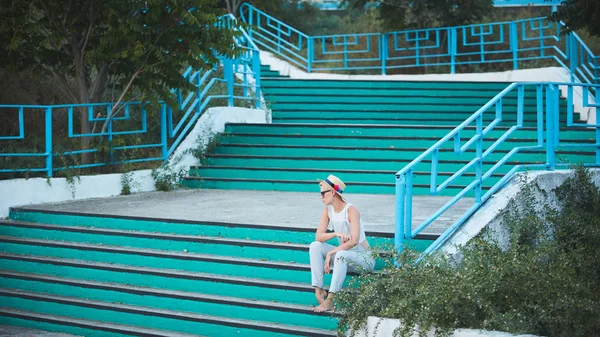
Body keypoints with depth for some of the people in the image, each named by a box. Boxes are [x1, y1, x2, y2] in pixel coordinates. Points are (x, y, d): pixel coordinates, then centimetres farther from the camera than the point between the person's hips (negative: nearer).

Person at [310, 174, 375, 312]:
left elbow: (354, 240, -30)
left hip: (363, 257, -7)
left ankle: (329, 300, -39)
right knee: (315, 246, -13)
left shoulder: (351, 210, -20)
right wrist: (336, 234, -29)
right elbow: (318, 236, -10)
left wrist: (330, 254, -31)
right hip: (344, 254, 7)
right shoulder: (328, 210, 0)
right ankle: (318, 290, -23)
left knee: (341, 255, -38)